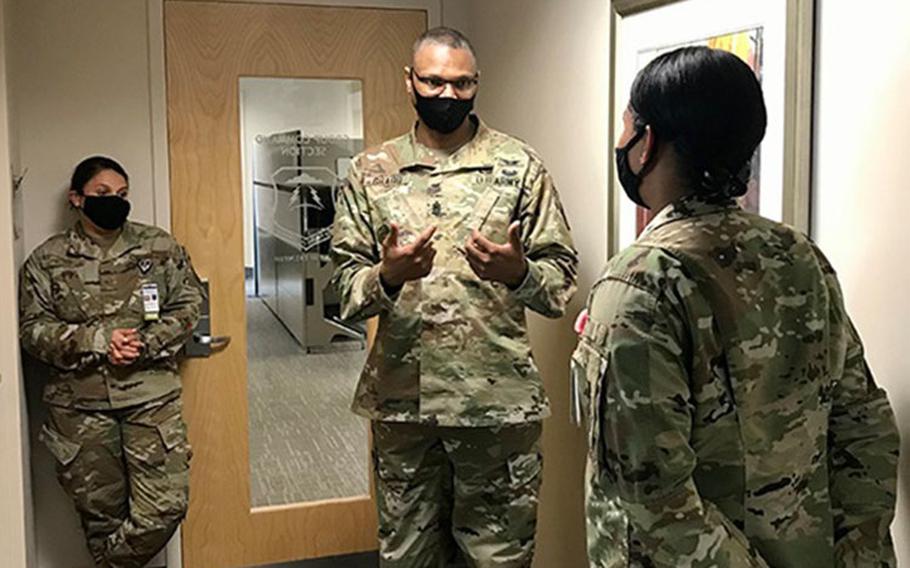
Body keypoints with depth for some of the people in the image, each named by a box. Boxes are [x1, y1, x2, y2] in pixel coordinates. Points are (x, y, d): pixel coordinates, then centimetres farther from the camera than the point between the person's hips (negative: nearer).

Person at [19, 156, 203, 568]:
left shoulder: (160, 247, 5)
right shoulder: (47, 259, 4)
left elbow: (188, 306, 3)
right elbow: (33, 329, 0)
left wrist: (144, 345, -12)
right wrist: (98, 341, -15)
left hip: (152, 398, 0)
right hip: (81, 404, 0)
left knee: (165, 507, -5)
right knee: (100, 513, 10)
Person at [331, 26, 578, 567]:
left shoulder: (520, 166, 1)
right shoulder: (372, 171, 6)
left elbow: (562, 279, 1)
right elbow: (344, 285, 4)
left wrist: (518, 272, -21)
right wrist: (387, 277, -17)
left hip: (499, 400, -1)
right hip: (401, 399, 2)